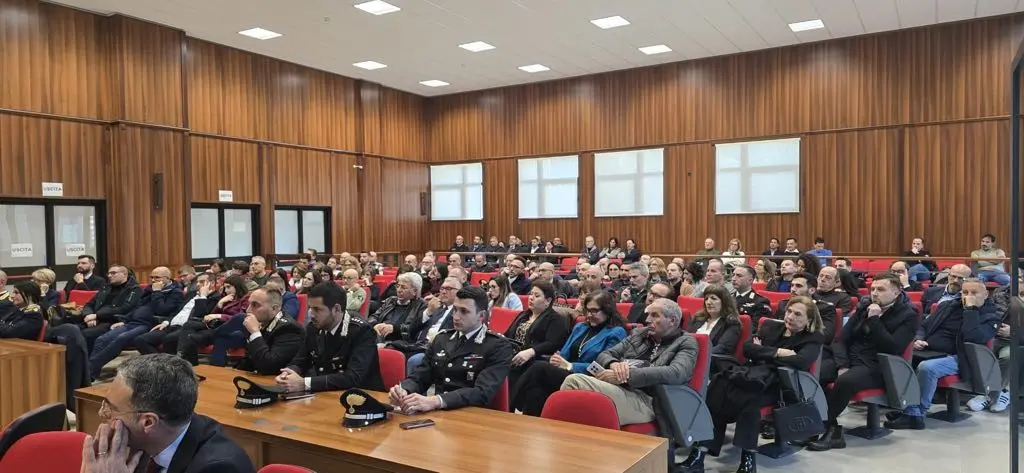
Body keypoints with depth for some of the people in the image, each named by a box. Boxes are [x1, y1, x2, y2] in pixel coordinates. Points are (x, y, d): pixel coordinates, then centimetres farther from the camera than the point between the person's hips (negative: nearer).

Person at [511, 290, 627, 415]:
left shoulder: (617, 333, 3)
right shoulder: (580, 327, 24)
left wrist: (569, 366, -12)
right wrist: (557, 360, -5)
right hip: (564, 374, 6)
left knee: (539, 368, -28)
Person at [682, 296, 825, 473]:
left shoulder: (813, 338, 7)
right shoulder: (771, 327, 19)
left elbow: (802, 362, -15)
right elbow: (747, 348, 4)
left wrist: (763, 353, -5)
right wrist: (777, 352, -8)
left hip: (779, 385, -4)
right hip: (753, 375, 4)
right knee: (720, 384, -29)